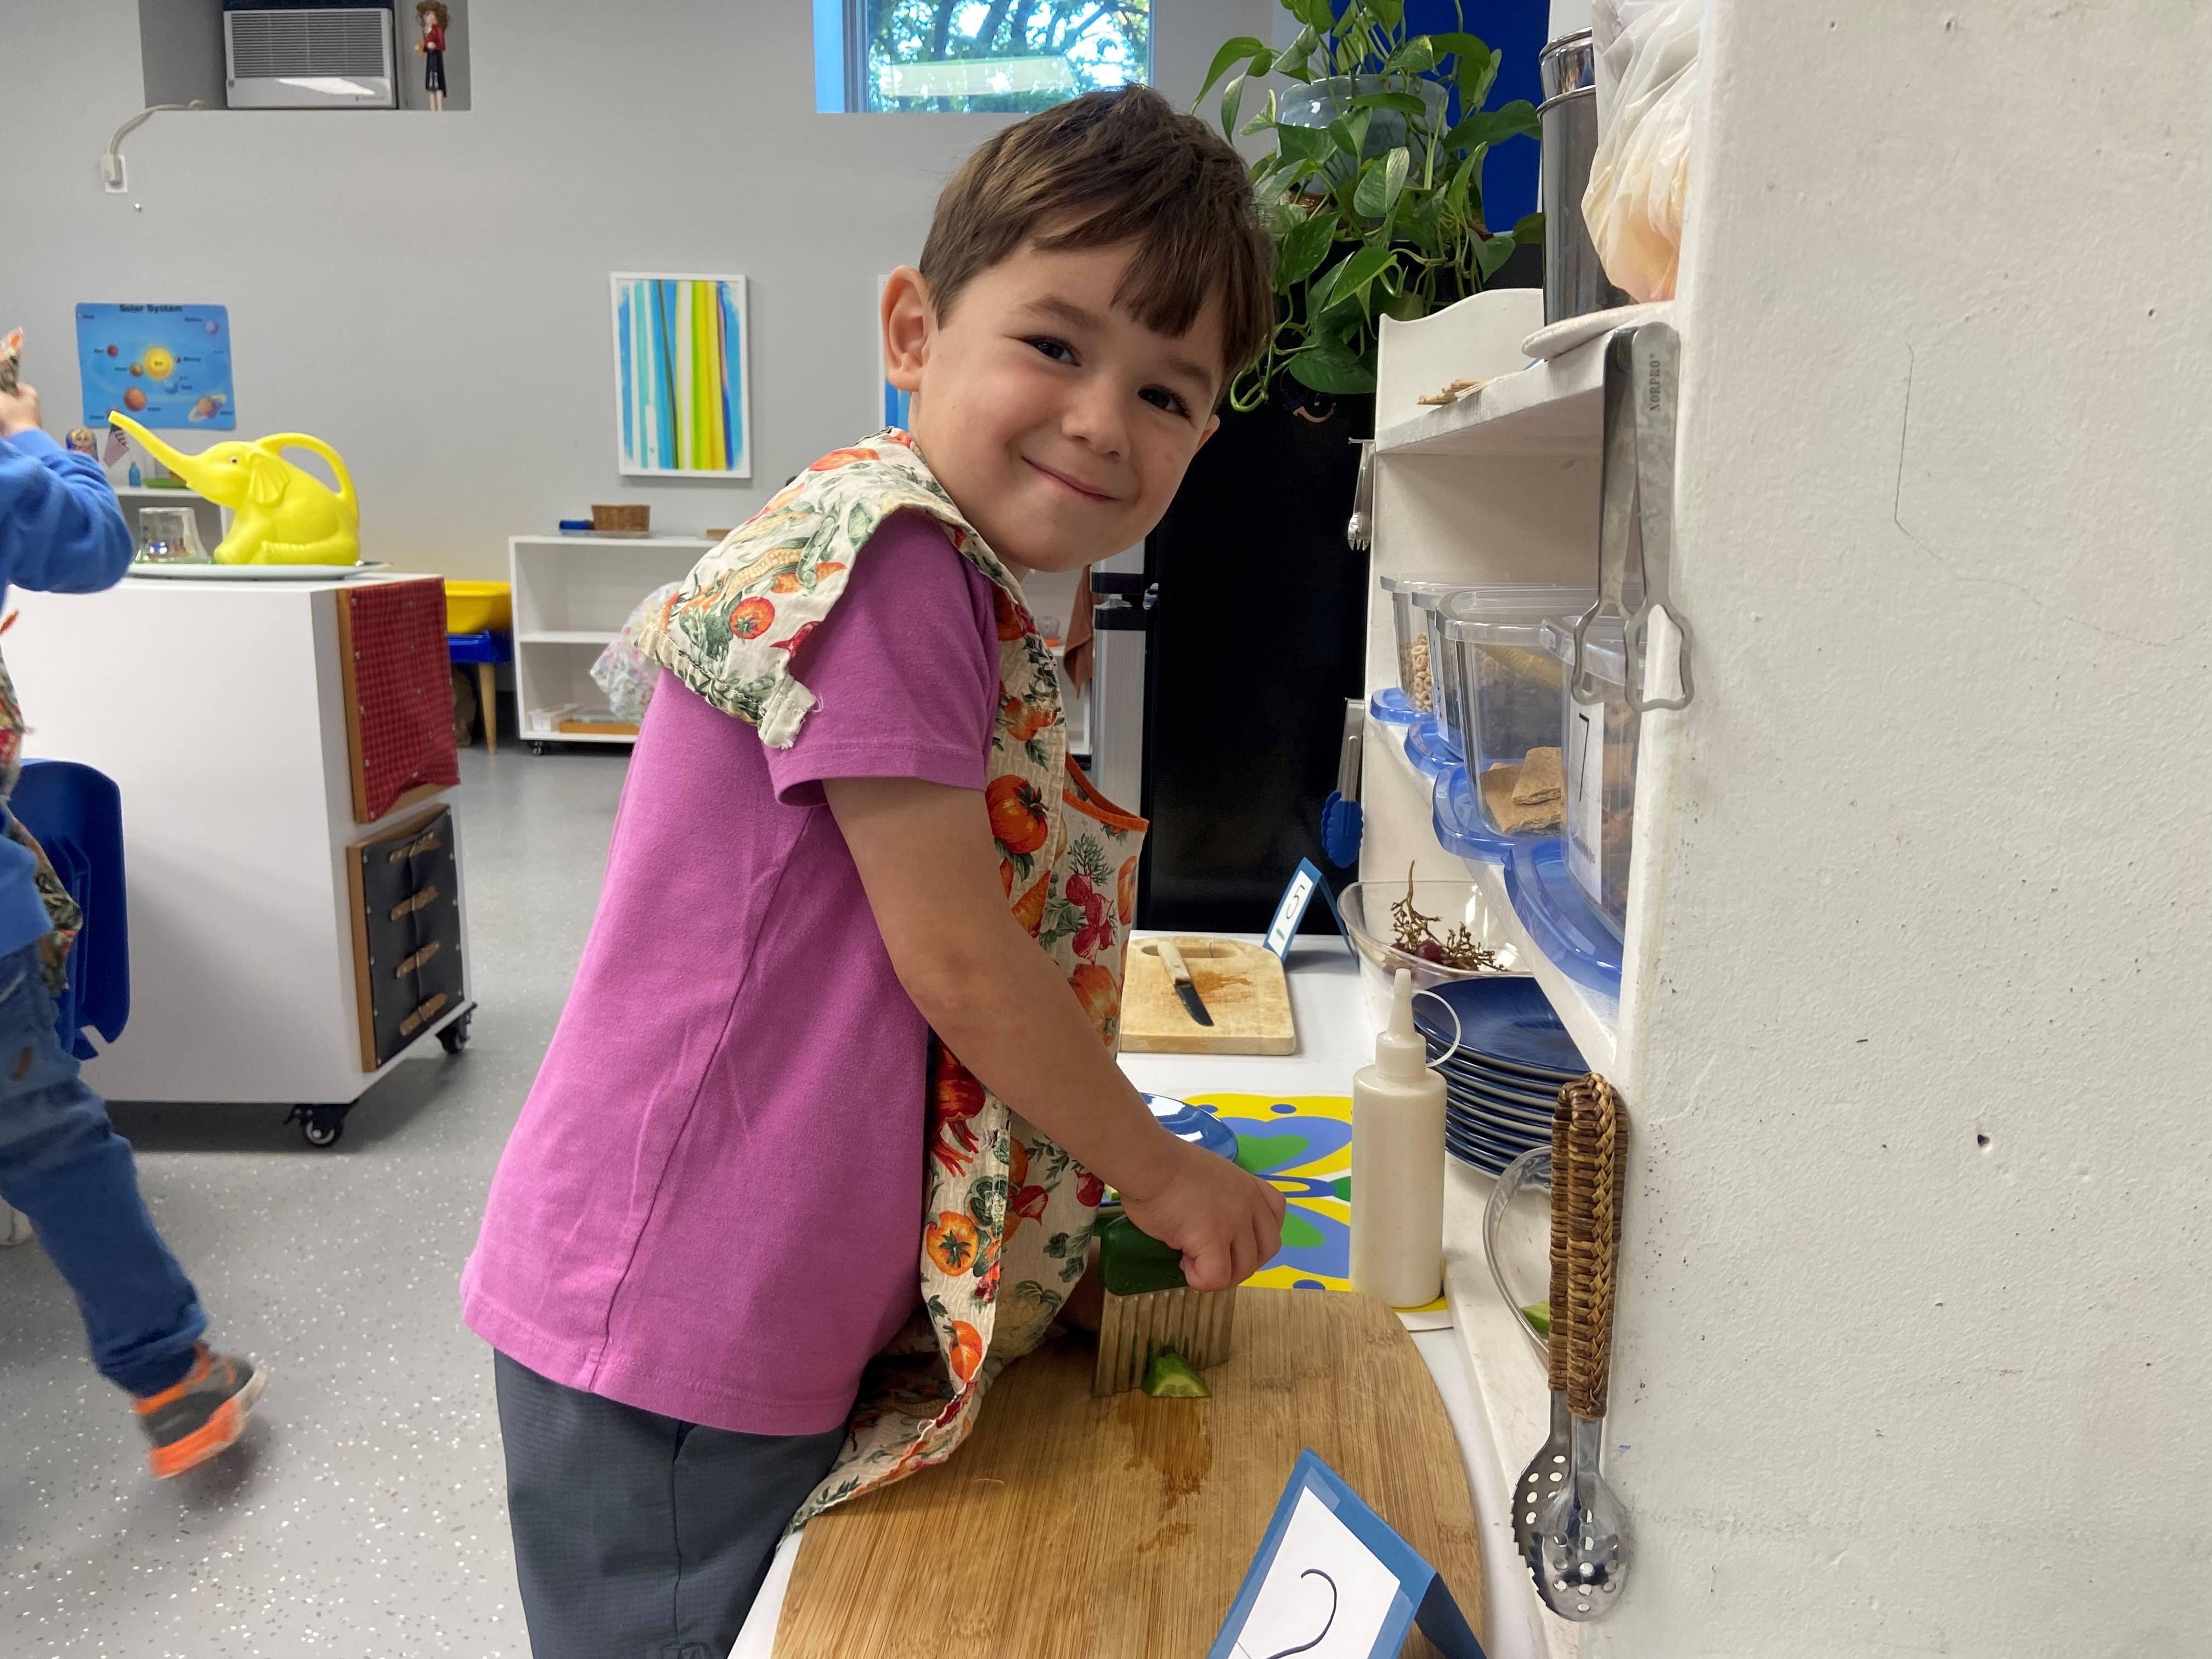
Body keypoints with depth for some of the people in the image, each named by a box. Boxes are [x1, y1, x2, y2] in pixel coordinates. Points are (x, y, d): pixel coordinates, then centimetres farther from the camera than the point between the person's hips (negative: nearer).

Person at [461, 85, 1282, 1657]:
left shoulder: (965, 587, 8)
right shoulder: (887, 552, -21)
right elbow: (954, 959, -20)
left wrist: (1113, 1154, 13)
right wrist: (1160, 1170, -6)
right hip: (668, 1343, -8)